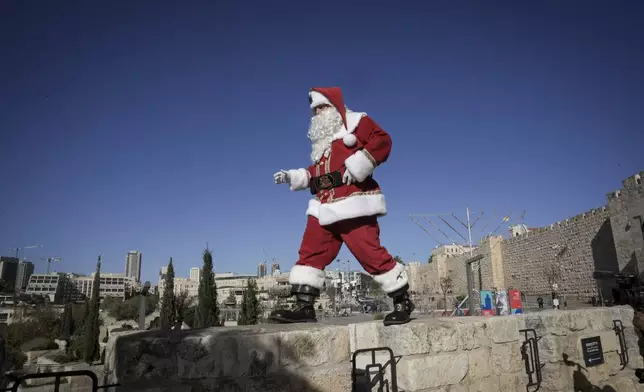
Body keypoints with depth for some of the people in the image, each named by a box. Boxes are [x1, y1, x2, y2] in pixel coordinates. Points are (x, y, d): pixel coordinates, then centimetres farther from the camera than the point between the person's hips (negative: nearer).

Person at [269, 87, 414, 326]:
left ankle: (403, 301, 7)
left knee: (370, 252, -10)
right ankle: (304, 307, 9)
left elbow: (382, 141, -10)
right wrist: (293, 176, 21)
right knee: (310, 253, 3)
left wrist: (358, 165, -19)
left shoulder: (355, 122, 5)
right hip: (324, 207, 8)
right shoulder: (321, 138, 27)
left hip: (352, 205, -8)